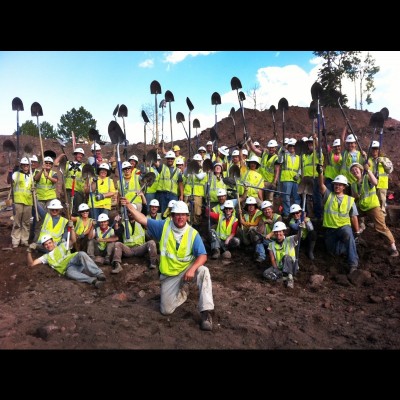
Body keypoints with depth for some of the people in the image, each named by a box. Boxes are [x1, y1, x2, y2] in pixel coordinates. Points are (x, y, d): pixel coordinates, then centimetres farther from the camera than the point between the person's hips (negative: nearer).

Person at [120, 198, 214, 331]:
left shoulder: (193, 233, -11)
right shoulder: (164, 226, -6)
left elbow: (202, 256, -16)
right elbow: (143, 220, -9)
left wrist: (192, 269, -34)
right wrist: (129, 206, -21)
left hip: (187, 269, -1)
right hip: (169, 275, 2)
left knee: (203, 271, -35)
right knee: (166, 310, 0)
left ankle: (206, 312, -27)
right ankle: (182, 291, 31)